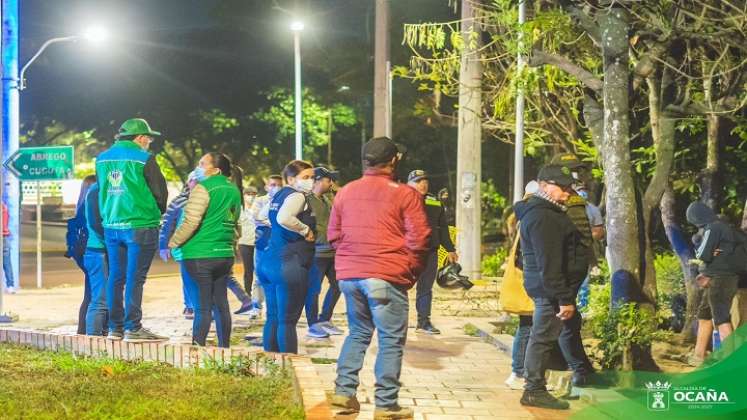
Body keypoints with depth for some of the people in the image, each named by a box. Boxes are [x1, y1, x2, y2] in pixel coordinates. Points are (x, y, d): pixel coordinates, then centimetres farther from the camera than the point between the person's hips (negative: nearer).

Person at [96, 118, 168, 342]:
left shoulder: (102, 158, 11)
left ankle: (115, 327, 16)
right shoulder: (144, 158, -9)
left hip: (111, 226, 6)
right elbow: (160, 191, -4)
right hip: (139, 227, -6)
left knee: (115, 277, 11)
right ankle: (133, 328, -3)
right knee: (134, 278, -4)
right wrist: (158, 212, 14)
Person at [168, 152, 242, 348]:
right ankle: (224, 347, 16)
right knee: (221, 303, 12)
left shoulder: (203, 188, -12)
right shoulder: (234, 189, 13)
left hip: (200, 255, -7)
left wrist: (173, 243, -8)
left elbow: (191, 222, -18)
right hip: (225, 255, 7)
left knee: (202, 306, -7)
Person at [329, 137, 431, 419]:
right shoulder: (405, 195, -7)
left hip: (349, 275, 6)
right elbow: (418, 239, -8)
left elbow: (334, 234, 14)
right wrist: (410, 273, 5)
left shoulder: (345, 192, 9)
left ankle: (344, 392, 14)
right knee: (391, 340, 2)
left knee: (358, 333, 20)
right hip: (386, 276, -6)